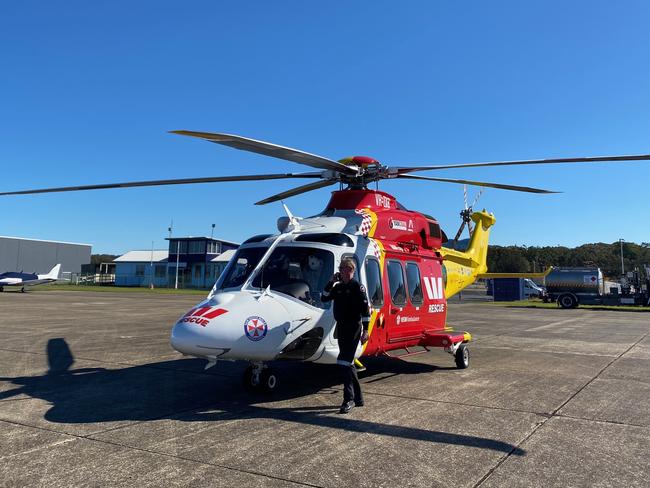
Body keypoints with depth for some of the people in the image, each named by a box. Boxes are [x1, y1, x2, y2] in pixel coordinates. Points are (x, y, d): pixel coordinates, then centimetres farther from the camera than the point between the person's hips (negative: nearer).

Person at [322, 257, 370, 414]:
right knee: (348, 363, 12)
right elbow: (324, 298, 9)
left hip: (354, 327, -7)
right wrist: (331, 282, 0)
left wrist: (365, 330, -17)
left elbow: (365, 309, -11)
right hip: (341, 327, 7)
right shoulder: (337, 287, 13)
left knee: (344, 361, -15)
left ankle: (349, 399, -9)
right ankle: (358, 397, 23)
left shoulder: (357, 287, -7)